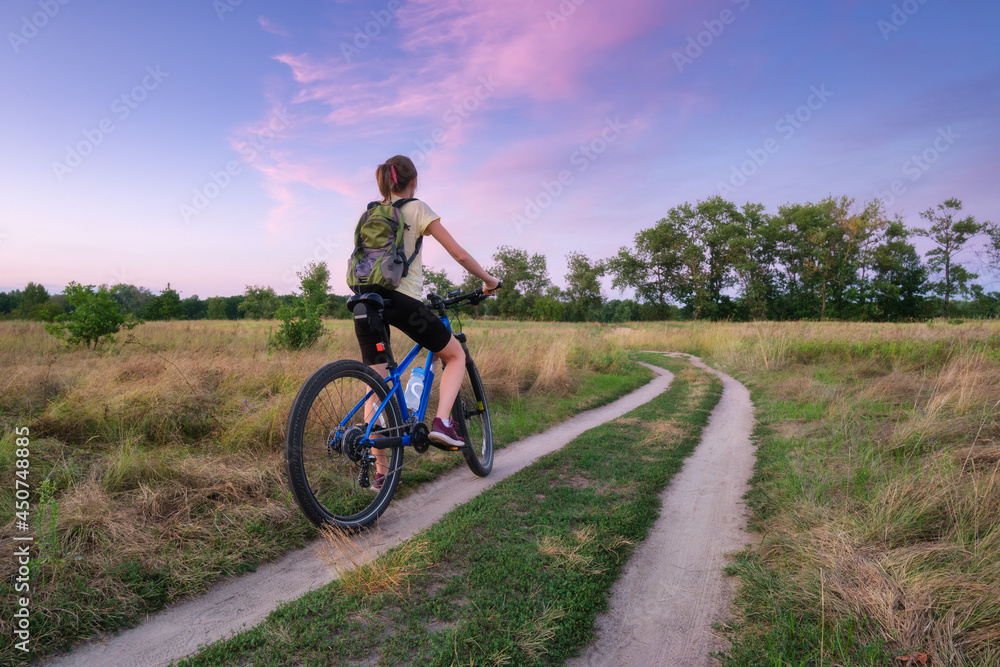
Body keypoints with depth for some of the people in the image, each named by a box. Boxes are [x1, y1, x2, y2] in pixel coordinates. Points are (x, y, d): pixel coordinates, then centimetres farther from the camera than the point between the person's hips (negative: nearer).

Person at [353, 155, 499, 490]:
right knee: (456, 355, 16)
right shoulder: (417, 208, 4)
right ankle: (442, 422, -4)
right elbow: (459, 254, 1)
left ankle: (380, 470, 12)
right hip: (402, 299, -5)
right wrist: (488, 280, 15)